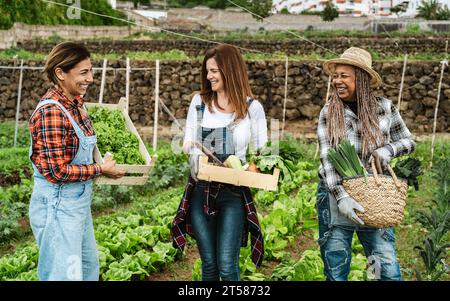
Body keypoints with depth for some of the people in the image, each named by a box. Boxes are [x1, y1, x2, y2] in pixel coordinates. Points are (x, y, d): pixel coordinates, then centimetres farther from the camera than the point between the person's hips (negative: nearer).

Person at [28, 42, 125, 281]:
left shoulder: (76, 103, 4)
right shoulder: (51, 112, -23)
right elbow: (57, 171, -24)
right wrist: (100, 169, -16)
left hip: (80, 201, 10)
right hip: (58, 206, -10)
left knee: (89, 265, 24)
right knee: (65, 274, 1)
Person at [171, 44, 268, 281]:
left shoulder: (252, 108, -1)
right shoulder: (199, 102, 7)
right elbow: (188, 142, 9)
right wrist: (194, 151, -14)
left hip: (234, 192, -2)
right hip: (201, 189, 3)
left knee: (227, 266, -8)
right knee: (209, 265, 8)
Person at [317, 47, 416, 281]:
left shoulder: (384, 108, -2)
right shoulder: (328, 113, -4)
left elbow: (408, 141, 9)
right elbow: (327, 158, -12)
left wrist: (388, 150, -13)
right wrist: (341, 196, -25)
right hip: (335, 196, 0)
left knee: (389, 270, -2)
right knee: (336, 271, 6)